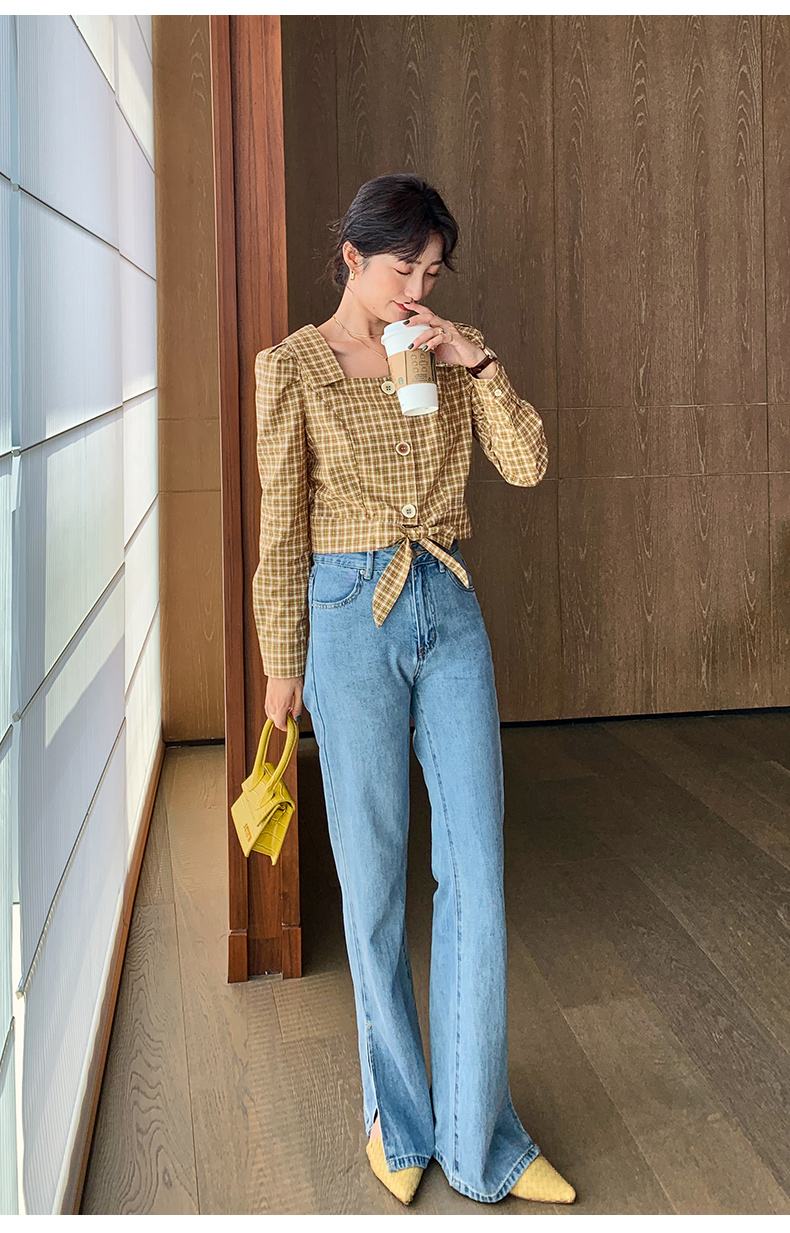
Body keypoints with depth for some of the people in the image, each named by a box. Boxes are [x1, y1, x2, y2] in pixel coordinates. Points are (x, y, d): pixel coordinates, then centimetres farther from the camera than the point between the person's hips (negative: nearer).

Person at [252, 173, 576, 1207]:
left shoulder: (453, 350, 8)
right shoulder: (292, 366, -2)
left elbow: (528, 465, 0)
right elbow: (282, 526, -1)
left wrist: (477, 364, -11)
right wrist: (283, 663, 0)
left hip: (451, 615, 4)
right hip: (352, 617, -3)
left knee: (477, 869, 2)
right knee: (373, 877, 6)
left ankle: (479, 1139, 18)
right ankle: (399, 1117, 28)